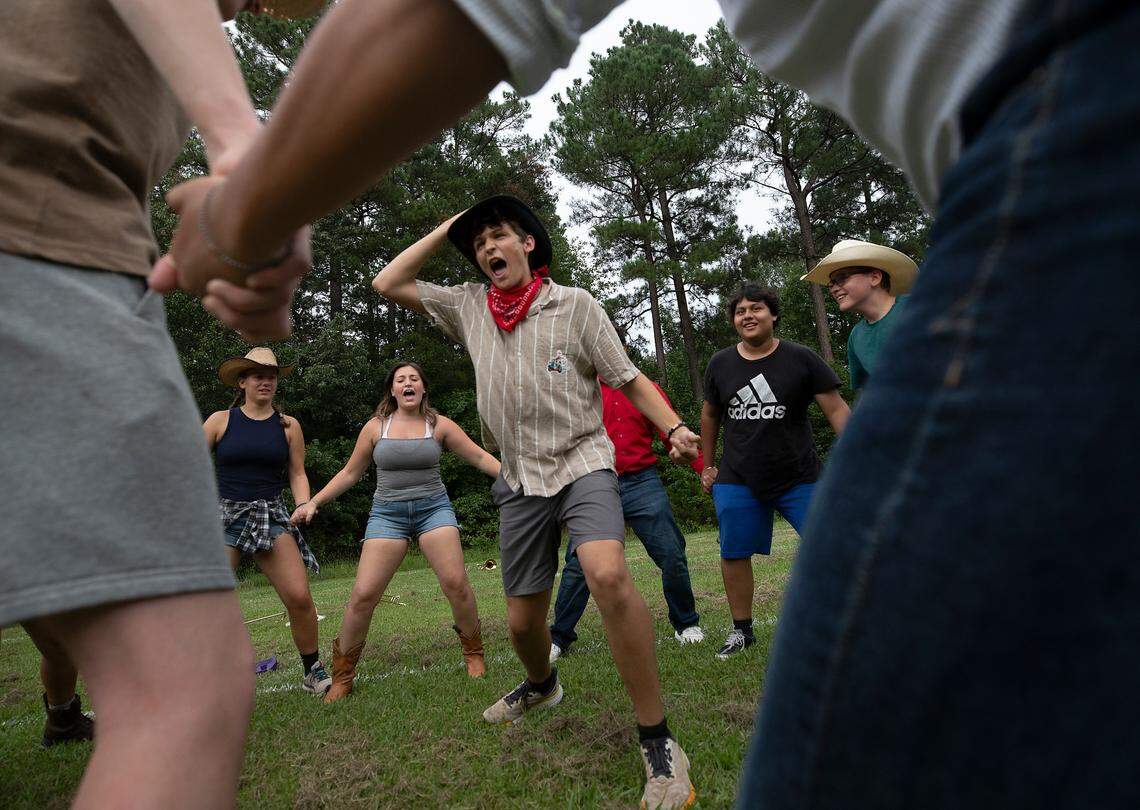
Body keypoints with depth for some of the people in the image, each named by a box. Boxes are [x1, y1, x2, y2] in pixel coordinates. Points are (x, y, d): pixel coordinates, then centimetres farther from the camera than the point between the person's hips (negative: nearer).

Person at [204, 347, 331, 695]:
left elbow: (297, 474, 12)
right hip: (224, 515, 0)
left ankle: (313, 671, 9)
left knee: (299, 597, -10)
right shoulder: (221, 420, 5)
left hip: (271, 516, 1)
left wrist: (304, 506, -5)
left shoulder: (288, 425, 9)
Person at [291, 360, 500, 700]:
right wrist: (313, 503, 7)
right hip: (388, 513, 0)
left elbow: (480, 458, 3)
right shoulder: (376, 427, 6)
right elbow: (350, 473, 13)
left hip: (433, 508, 0)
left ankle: (474, 652, 10)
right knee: (363, 595, -9)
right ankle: (342, 675, 11)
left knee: (456, 582, -15)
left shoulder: (439, 425, 4)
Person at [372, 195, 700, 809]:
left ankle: (657, 741, -19)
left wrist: (673, 427, -16)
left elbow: (627, 378, 0)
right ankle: (540, 685, 46)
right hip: (521, 482, 4)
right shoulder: (469, 306, 9)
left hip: (582, 464, -4)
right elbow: (387, 284, 10)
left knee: (607, 574, -32)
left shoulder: (574, 304, -1)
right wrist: (447, 228, 8)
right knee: (522, 619, 9)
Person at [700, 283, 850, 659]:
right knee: (733, 554, 4)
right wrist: (707, 465, 17)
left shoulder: (801, 359, -4)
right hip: (738, 480, 2)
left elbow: (837, 409, -5)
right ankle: (742, 630, 22)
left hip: (799, 478, -2)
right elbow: (709, 415, 16)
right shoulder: (720, 364, 4)